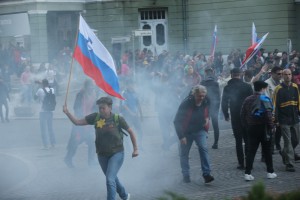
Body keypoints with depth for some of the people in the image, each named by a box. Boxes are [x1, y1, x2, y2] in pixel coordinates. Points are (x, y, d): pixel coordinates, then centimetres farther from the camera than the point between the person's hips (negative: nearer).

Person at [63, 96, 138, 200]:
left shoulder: (118, 118, -14)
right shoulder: (95, 117, -7)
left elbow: (131, 132, -2)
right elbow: (77, 122, -4)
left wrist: (135, 149, 1)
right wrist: (67, 112, -19)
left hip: (117, 153, -5)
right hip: (102, 155, 5)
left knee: (110, 179, -20)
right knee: (112, 179, 22)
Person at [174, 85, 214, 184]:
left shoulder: (205, 102, -8)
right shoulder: (186, 104, -22)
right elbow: (177, 121, -18)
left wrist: (207, 118, 3)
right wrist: (181, 136, -20)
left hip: (200, 131, 2)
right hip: (186, 132, -2)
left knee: (203, 148, -19)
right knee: (184, 153, 4)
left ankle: (206, 174, -22)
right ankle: (186, 175, 20)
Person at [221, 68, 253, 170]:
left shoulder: (227, 88, -3)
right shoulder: (247, 86, -6)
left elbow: (224, 103, -2)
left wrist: (226, 115, 9)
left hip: (235, 118, 0)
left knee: (238, 140, 6)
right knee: (247, 139, 8)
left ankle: (241, 163, 1)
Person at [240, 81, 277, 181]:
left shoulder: (247, 100, 7)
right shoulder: (265, 99, -11)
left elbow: (242, 114, 8)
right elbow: (268, 114, -20)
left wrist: (246, 126, 13)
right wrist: (271, 126, -10)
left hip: (251, 128, 4)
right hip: (263, 128, -4)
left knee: (251, 151, 4)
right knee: (267, 151, 9)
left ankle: (247, 173, -2)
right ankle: (270, 172, 16)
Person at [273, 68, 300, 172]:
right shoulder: (278, 89, -6)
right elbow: (275, 105, -7)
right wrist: (275, 119, -10)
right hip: (284, 120, -5)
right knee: (288, 141, -6)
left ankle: (284, 153, 38)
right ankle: (289, 163, -4)